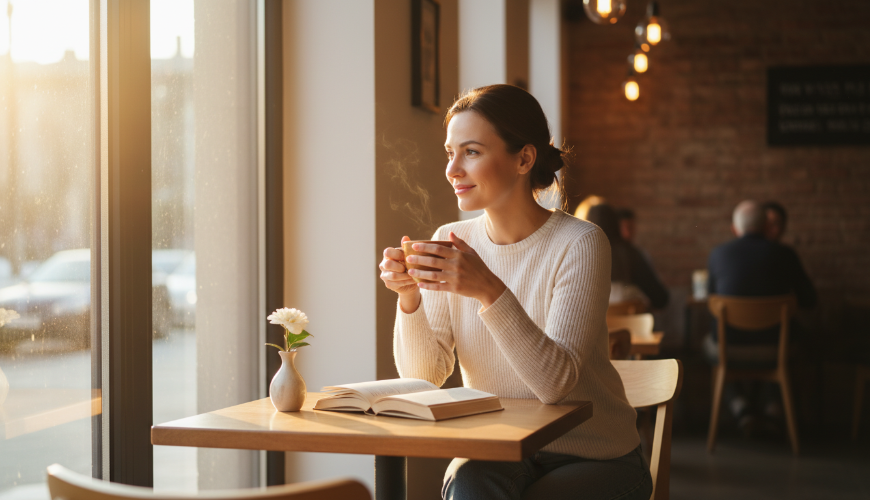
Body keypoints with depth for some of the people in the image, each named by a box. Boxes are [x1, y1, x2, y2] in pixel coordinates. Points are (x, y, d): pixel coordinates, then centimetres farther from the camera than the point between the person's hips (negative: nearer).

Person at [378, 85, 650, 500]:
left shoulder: (579, 244, -15)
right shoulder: (452, 241, 0)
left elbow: (555, 381, -24)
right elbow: (423, 375, -4)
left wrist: (490, 292, -36)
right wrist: (408, 296, -21)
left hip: (594, 460, -2)